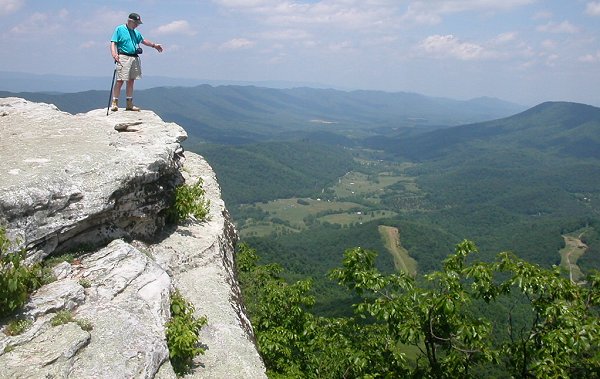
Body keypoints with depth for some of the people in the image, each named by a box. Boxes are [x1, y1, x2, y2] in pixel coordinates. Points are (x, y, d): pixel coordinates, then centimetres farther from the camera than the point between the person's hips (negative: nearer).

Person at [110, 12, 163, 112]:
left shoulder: (136, 32, 19)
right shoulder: (119, 29, -1)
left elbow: (143, 40, 35)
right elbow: (113, 43, -7)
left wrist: (154, 45, 39)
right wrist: (114, 53, -23)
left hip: (134, 58, 7)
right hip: (123, 58, -7)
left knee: (131, 81, 8)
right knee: (120, 80, -12)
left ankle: (129, 104, 13)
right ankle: (114, 103, -8)